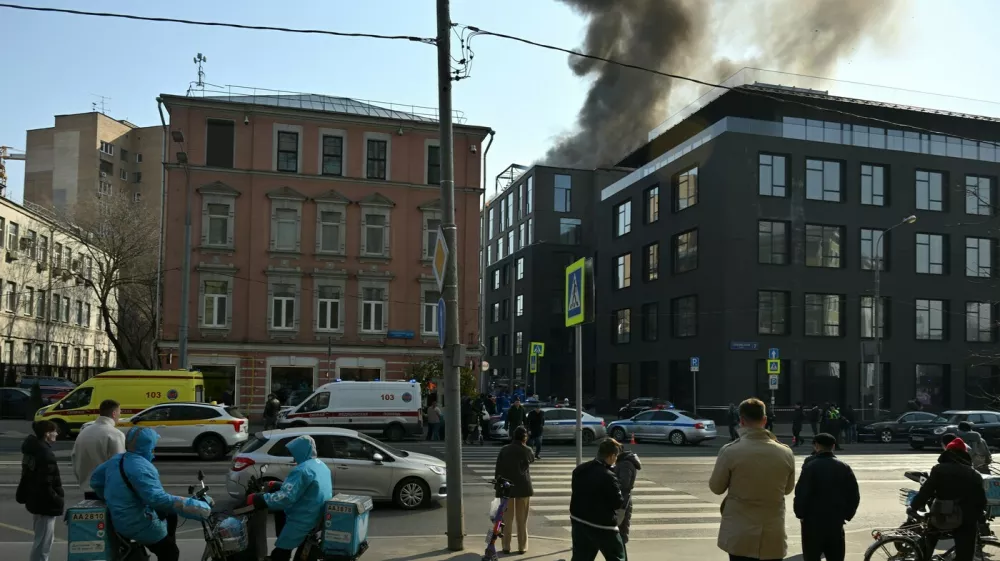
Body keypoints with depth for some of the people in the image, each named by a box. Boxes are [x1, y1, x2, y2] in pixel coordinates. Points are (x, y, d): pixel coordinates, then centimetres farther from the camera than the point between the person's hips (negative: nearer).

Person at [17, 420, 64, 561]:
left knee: (42, 539, 23)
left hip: (36, 500, 10)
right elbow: (46, 484, -25)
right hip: (46, 503, -10)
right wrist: (58, 501, -18)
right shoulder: (45, 454, -22)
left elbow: (27, 477, 16)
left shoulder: (32, 449, 9)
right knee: (43, 542, -3)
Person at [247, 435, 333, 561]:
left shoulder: (303, 470, -20)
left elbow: (285, 497, -27)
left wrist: (255, 500, -21)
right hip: (319, 518, 10)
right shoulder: (322, 465, 11)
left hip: (303, 521, -10)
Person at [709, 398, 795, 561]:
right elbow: (788, 488, 13)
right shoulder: (786, 453, -4)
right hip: (773, 536, 2)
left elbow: (716, 487, -1)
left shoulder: (730, 451, -14)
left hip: (740, 536, -2)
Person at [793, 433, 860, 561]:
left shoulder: (810, 466, -12)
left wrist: (800, 514, -2)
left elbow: (801, 494, -15)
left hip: (813, 522, -4)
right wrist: (846, 515, 12)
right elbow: (854, 496, 4)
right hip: (836, 523, 5)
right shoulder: (844, 468, 4)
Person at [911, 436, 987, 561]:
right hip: (965, 520, 1)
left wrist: (914, 507, 2)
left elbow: (926, 491, -10)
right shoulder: (974, 475, 5)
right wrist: (978, 518, 20)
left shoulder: (939, 469, -3)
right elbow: (981, 500, 6)